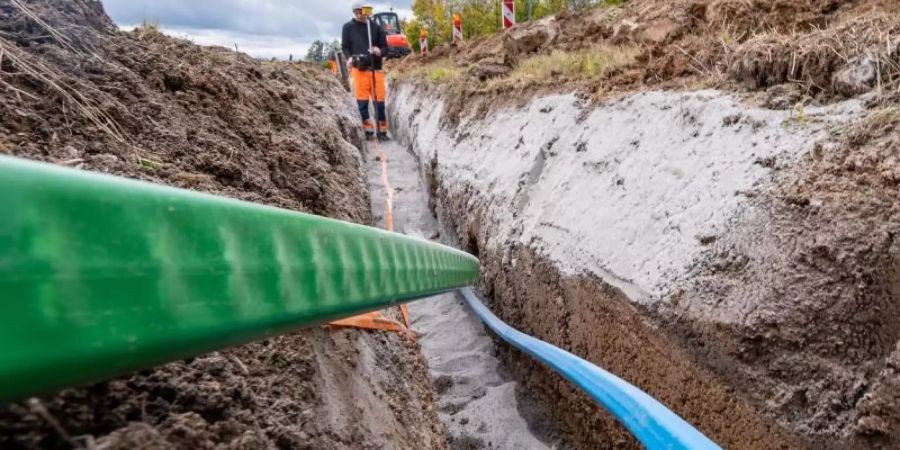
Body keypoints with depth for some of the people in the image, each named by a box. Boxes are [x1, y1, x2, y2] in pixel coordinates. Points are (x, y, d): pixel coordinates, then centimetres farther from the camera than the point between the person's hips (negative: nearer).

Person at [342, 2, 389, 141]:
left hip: (376, 68, 1)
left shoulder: (375, 26, 8)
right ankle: (368, 129, 8)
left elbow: (385, 46, 11)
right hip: (359, 68, -1)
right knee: (362, 99, -1)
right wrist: (350, 58, -10)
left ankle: (382, 130, 8)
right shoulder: (348, 27, 6)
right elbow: (344, 47, 10)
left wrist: (379, 51, -12)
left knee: (379, 99, 0)